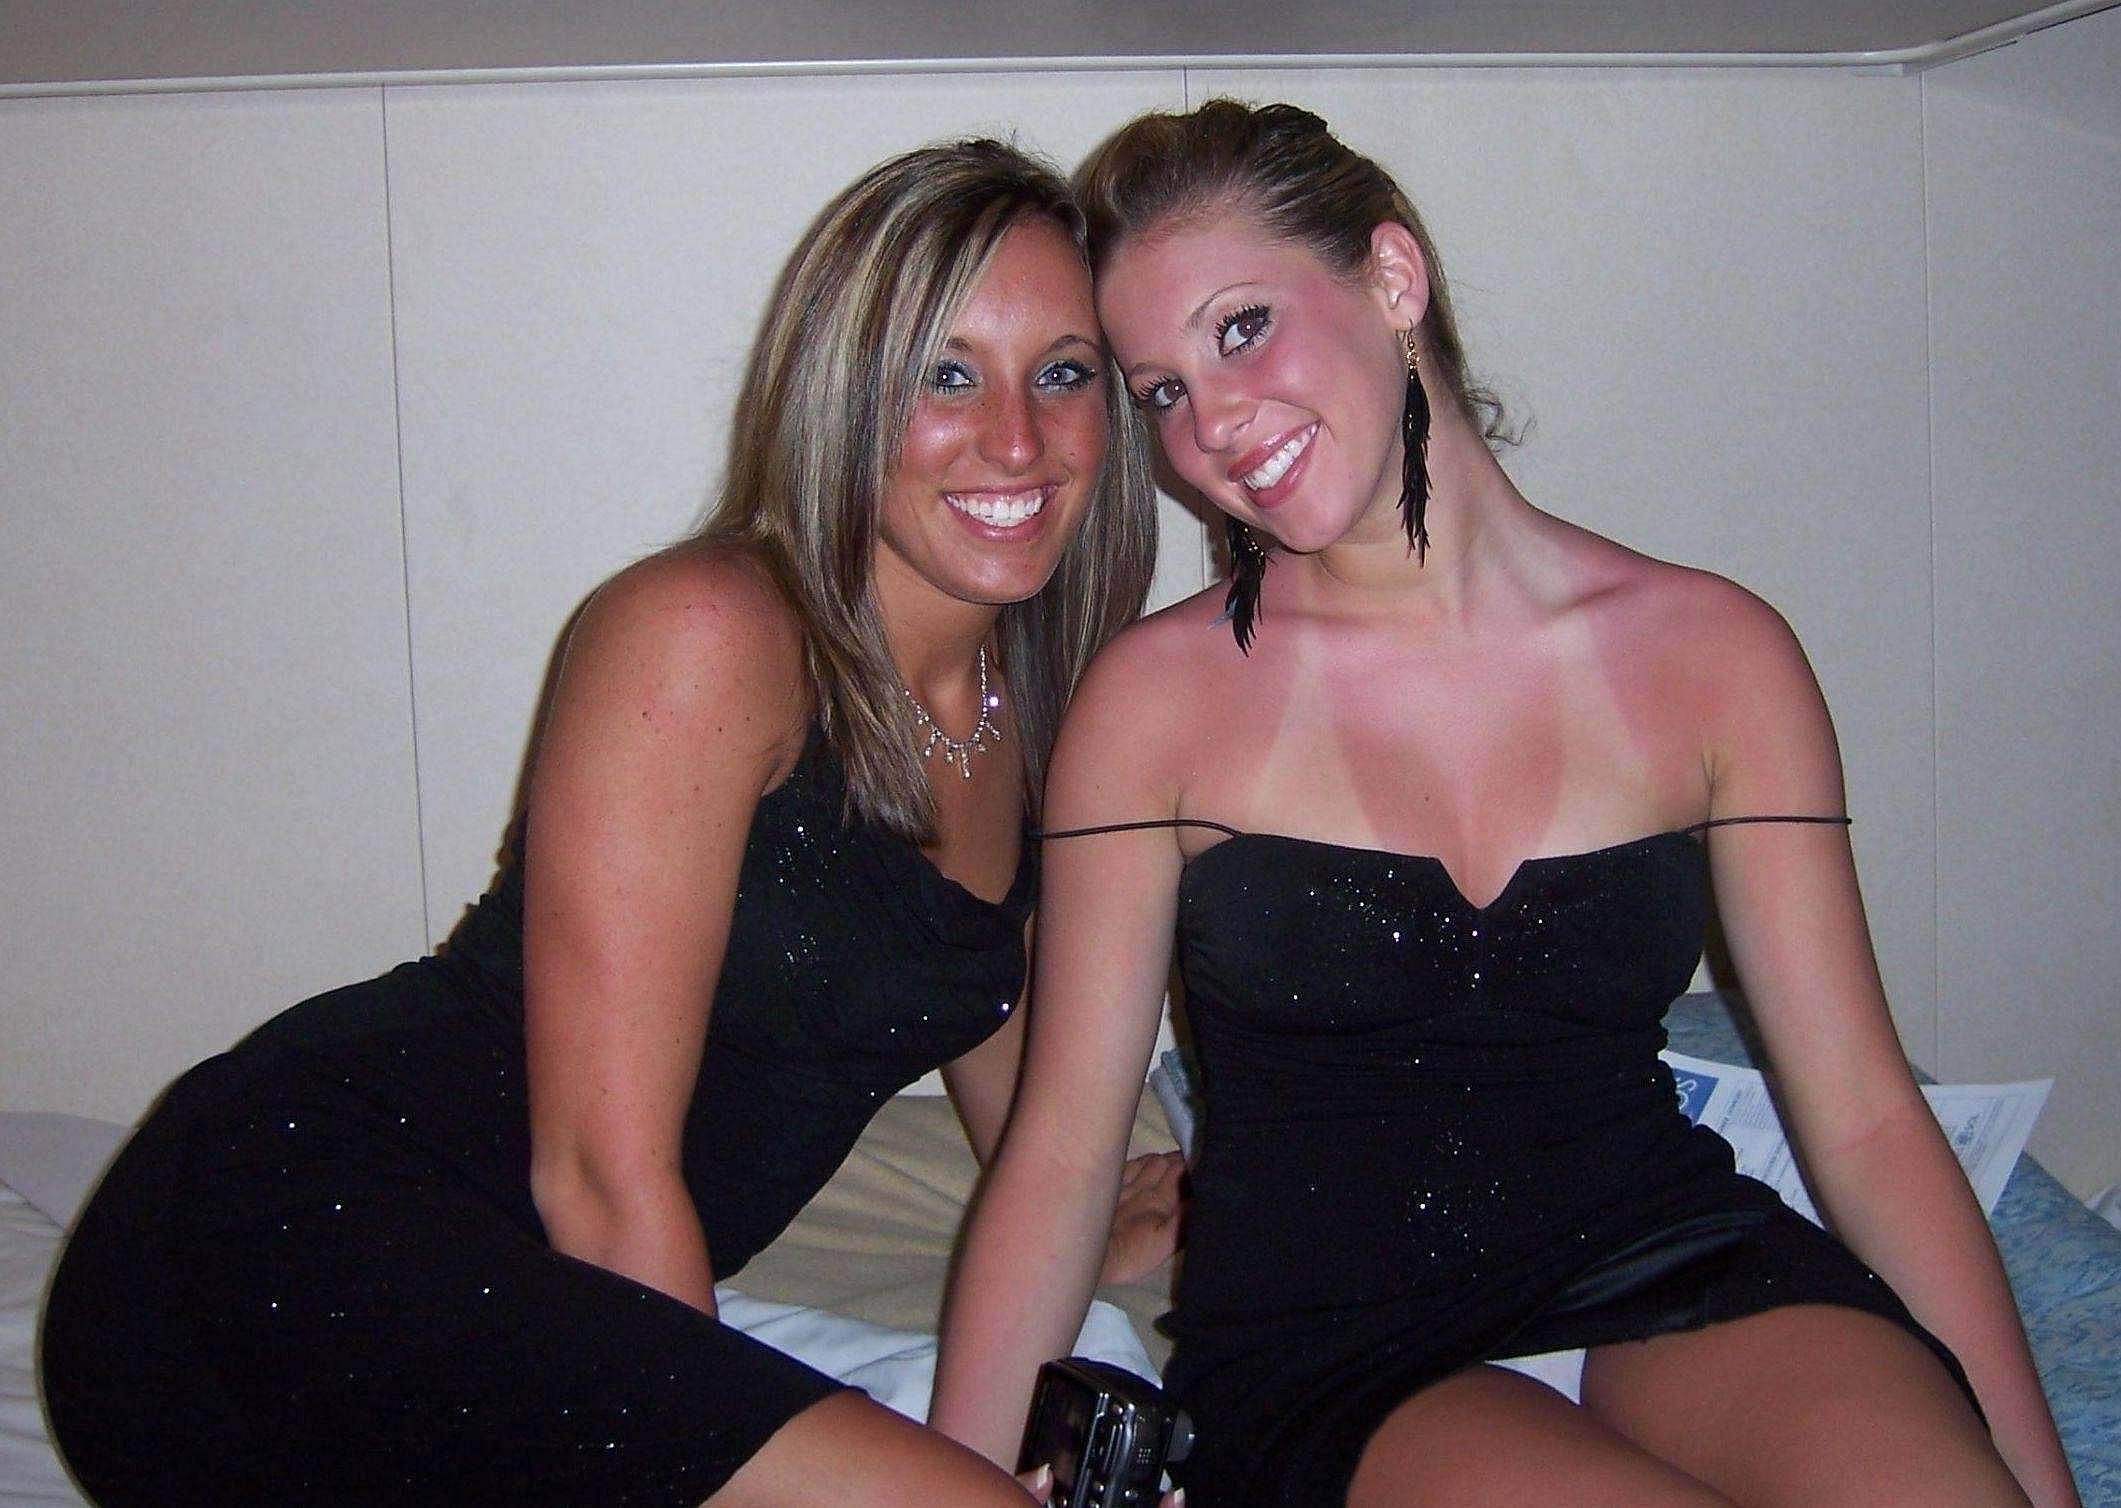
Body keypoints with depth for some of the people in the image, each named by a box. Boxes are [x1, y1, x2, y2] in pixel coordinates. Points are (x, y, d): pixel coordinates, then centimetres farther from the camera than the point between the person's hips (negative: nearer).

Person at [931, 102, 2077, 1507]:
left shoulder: (1712, 653, 3)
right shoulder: (1158, 696, -1)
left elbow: (1867, 1116, 3)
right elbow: (1061, 1149, -1)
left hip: (1663, 1268, 3)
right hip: (1324, 1357, -2)